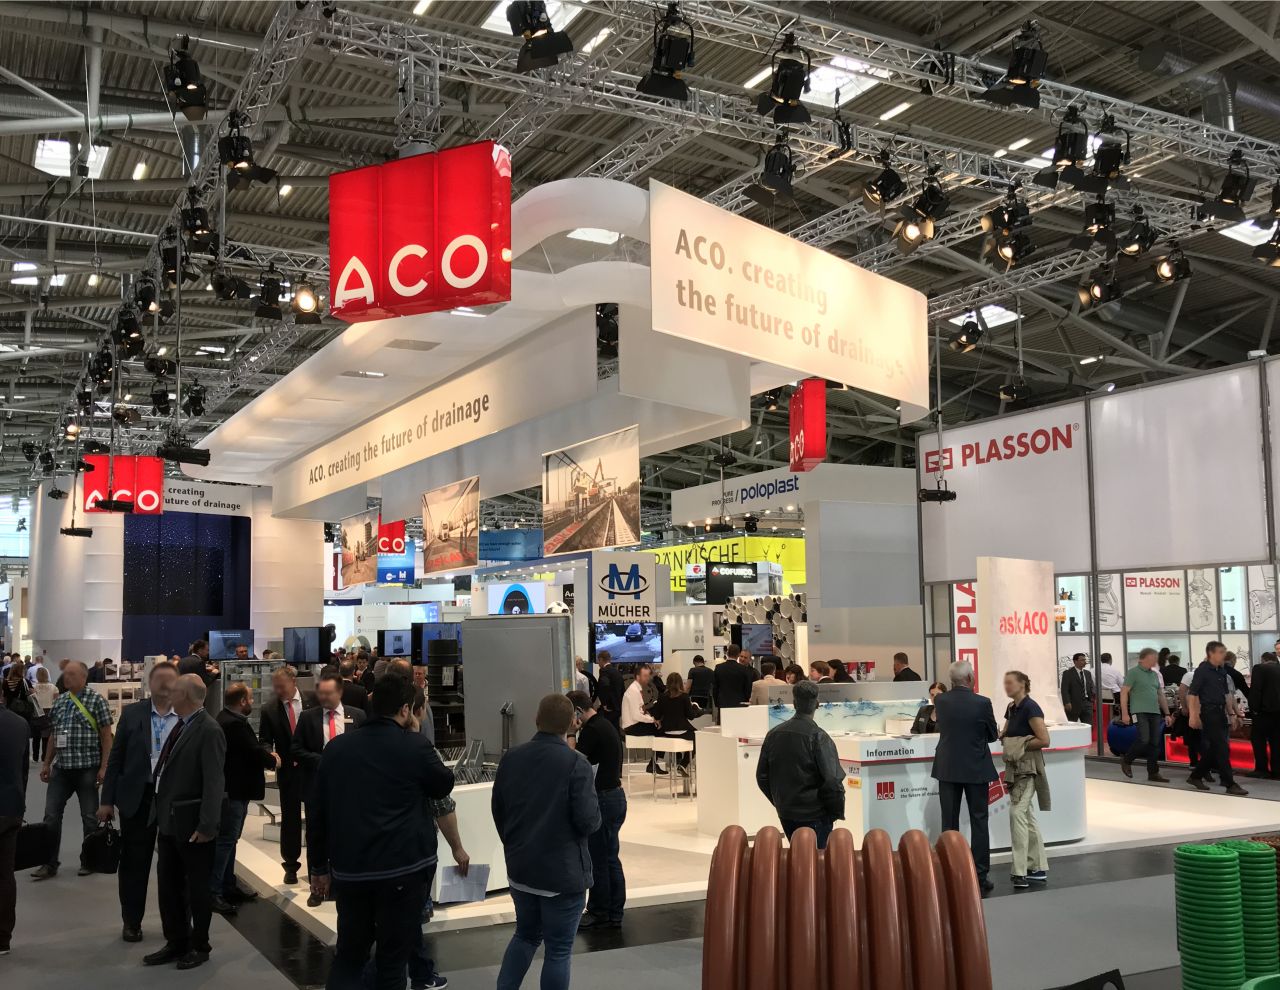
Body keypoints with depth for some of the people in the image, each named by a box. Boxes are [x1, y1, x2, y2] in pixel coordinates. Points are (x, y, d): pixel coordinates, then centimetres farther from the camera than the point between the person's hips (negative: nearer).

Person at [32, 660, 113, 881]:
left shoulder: (95, 700, -7)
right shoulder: (60, 702, 10)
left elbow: (106, 735, -8)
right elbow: (54, 735, 17)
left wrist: (104, 766, -12)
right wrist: (46, 763, 13)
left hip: (87, 768, -5)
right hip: (61, 768, 5)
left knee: (89, 817, 5)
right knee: (51, 815, 2)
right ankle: (49, 863, 10)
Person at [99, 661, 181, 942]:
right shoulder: (132, 713, 1)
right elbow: (116, 758, 3)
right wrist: (107, 799, 0)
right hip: (137, 797, 1)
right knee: (134, 863, 10)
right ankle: (131, 922, 24)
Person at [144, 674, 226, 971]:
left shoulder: (209, 731, -18)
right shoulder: (181, 726, 10)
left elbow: (214, 782, -21)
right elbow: (167, 772, 13)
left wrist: (207, 825, -23)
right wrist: (160, 813, 11)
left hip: (192, 825, -8)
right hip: (169, 821, 8)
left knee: (198, 887, 7)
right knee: (168, 885, 14)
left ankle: (199, 946, 20)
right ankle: (176, 942, 27)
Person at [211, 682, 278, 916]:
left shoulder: (225, 719, 11)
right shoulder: (236, 724, -23)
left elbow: (251, 747, 15)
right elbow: (255, 752, -22)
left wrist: (265, 752, -1)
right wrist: (273, 760, -3)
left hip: (231, 789, 11)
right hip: (235, 791, -11)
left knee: (228, 839, 17)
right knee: (226, 840, -7)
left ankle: (228, 887, 27)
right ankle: (213, 892, -4)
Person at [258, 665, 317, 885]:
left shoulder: (312, 701, -6)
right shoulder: (270, 709, -3)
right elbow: (264, 740, 1)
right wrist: (270, 753, -20)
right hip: (288, 771, 1)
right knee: (290, 819, 8)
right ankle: (290, 865, 22)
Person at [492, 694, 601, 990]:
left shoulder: (511, 757, -2)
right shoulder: (576, 763, -19)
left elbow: (498, 810, 8)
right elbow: (589, 821, -21)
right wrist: (594, 815, 3)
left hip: (520, 867, 5)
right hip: (563, 871, -5)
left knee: (526, 934, 24)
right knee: (559, 948, 7)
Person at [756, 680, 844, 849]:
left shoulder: (773, 734, 1)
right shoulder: (818, 737, -17)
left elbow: (762, 777, 7)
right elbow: (832, 782, -18)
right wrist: (837, 811, -4)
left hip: (785, 814, 6)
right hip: (815, 815, -6)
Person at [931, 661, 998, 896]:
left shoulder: (940, 701, -6)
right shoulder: (982, 703, -14)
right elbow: (993, 735, -2)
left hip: (947, 769, 2)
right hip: (976, 769, -2)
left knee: (949, 823, 8)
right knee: (978, 822, 7)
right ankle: (980, 877, 8)